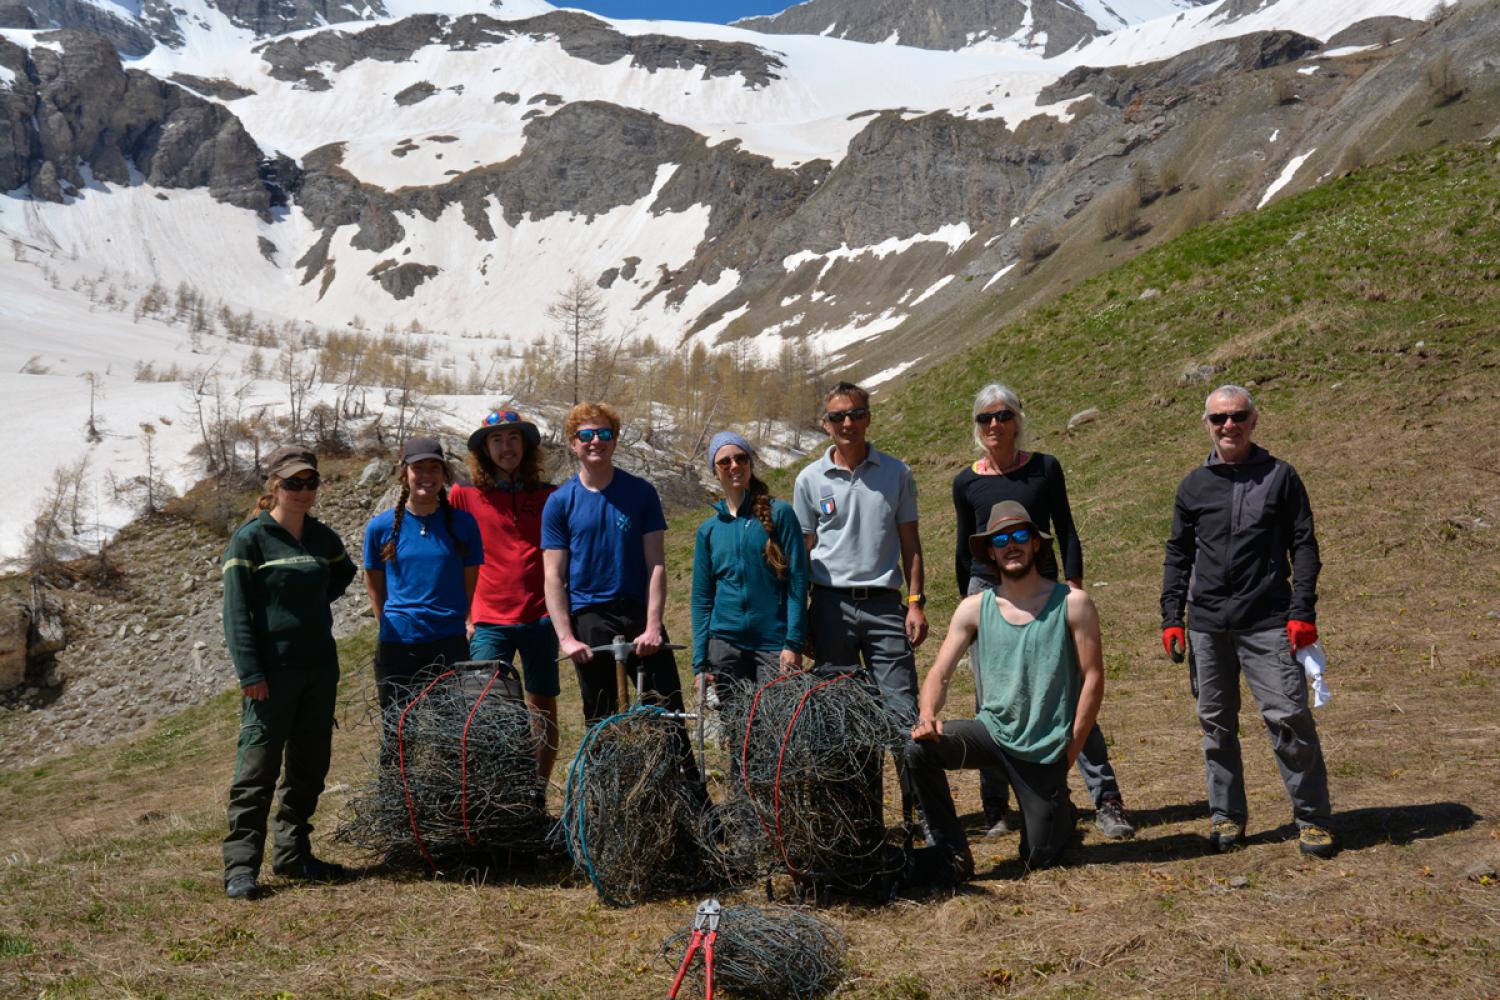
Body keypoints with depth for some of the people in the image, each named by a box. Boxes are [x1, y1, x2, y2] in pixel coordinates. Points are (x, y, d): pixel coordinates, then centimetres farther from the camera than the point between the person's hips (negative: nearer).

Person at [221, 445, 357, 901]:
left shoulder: (323, 537, 10)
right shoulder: (251, 538, -6)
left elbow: (343, 574, 31)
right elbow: (236, 611, -10)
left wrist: (311, 602, 12)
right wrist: (250, 673, -17)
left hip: (320, 668, 6)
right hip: (272, 671, -6)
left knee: (310, 765, 11)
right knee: (258, 766, -6)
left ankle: (293, 853, 22)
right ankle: (241, 866, 1)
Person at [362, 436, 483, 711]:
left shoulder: (462, 522, 1)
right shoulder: (381, 526, 1)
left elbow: (471, 585, 8)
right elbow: (375, 588, 10)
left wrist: (458, 623, 5)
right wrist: (392, 626, 8)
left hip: (450, 646, 0)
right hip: (397, 647, 0)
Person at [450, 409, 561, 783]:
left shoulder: (550, 497, 7)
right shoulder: (463, 496, 3)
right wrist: (460, 617, 3)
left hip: (540, 618, 2)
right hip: (489, 622, -1)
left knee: (543, 708, 6)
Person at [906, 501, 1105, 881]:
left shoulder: (1072, 603, -7)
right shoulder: (974, 609, -1)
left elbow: (1093, 678, -6)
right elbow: (939, 674, -4)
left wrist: (1071, 751, -8)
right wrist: (927, 716, -25)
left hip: (1046, 749, -2)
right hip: (992, 732, 2)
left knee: (1039, 858, 5)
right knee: (918, 748, -26)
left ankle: (1060, 809, 42)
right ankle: (952, 852, -8)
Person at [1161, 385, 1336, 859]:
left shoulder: (1280, 477, 3)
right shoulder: (1194, 485, 9)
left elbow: (1304, 547, 3)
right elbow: (1178, 555, 14)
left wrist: (1302, 612, -6)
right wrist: (1171, 617, 6)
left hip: (1268, 624, -3)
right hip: (1207, 626, 3)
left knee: (1289, 717, -7)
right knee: (1216, 724, 8)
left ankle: (1312, 818, 7)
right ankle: (1227, 817, 20)